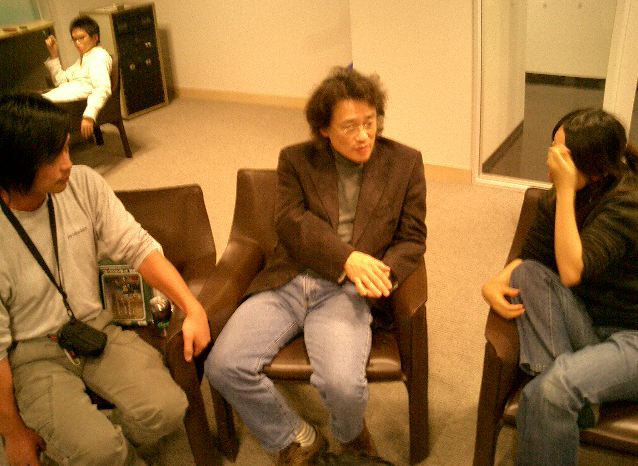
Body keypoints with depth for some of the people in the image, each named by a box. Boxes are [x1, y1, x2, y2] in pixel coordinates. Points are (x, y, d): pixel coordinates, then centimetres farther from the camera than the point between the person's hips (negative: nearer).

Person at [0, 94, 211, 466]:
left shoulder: (83, 183, -9)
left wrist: (192, 308, -18)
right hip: (32, 354, -3)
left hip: (97, 327, 4)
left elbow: (138, 247, -5)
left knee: (167, 409, -18)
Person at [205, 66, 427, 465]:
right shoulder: (296, 160, 10)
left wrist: (383, 273, -13)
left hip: (345, 291, -2)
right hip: (286, 282, 2)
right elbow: (289, 221, -3)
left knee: (343, 384, -28)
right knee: (224, 365, -18)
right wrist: (347, 257, -18)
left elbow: (412, 238, 9)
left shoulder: (405, 162, 9)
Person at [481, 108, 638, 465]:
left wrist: (566, 189, -27)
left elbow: (571, 272, -28)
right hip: (590, 326, 8)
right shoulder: (562, 196, 0)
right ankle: (572, 396, -15)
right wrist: (496, 283, -18)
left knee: (551, 390, -32)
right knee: (527, 273, -15)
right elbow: (531, 258, 3)